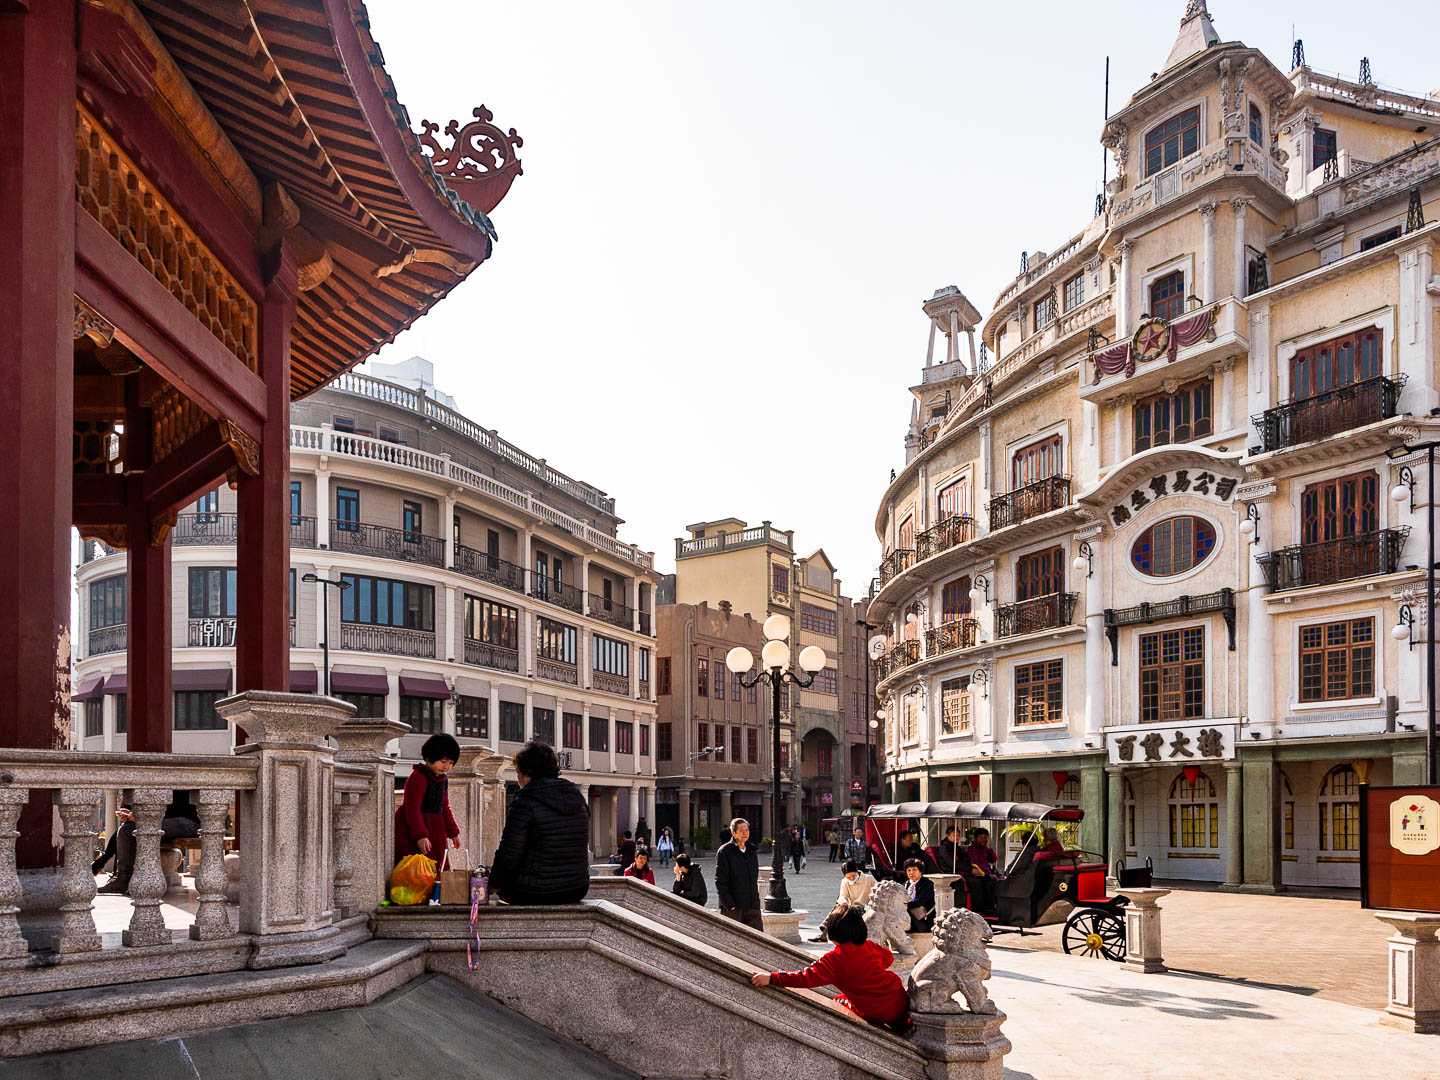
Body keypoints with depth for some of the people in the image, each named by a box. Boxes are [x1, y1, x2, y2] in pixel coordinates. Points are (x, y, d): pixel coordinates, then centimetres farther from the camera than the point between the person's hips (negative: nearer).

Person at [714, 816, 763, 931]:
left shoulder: (752, 851, 13)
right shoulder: (724, 852, -7)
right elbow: (720, 882, -11)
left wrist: (756, 901, 14)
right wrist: (729, 904, -17)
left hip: (752, 905, 5)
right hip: (732, 908, -5)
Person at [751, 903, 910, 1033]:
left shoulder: (834, 959, -18)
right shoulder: (869, 946, 0)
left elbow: (807, 977, -25)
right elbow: (888, 957, 19)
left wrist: (771, 978, -28)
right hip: (901, 1001, 5)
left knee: (838, 1002, 23)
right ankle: (903, 1023, 24)